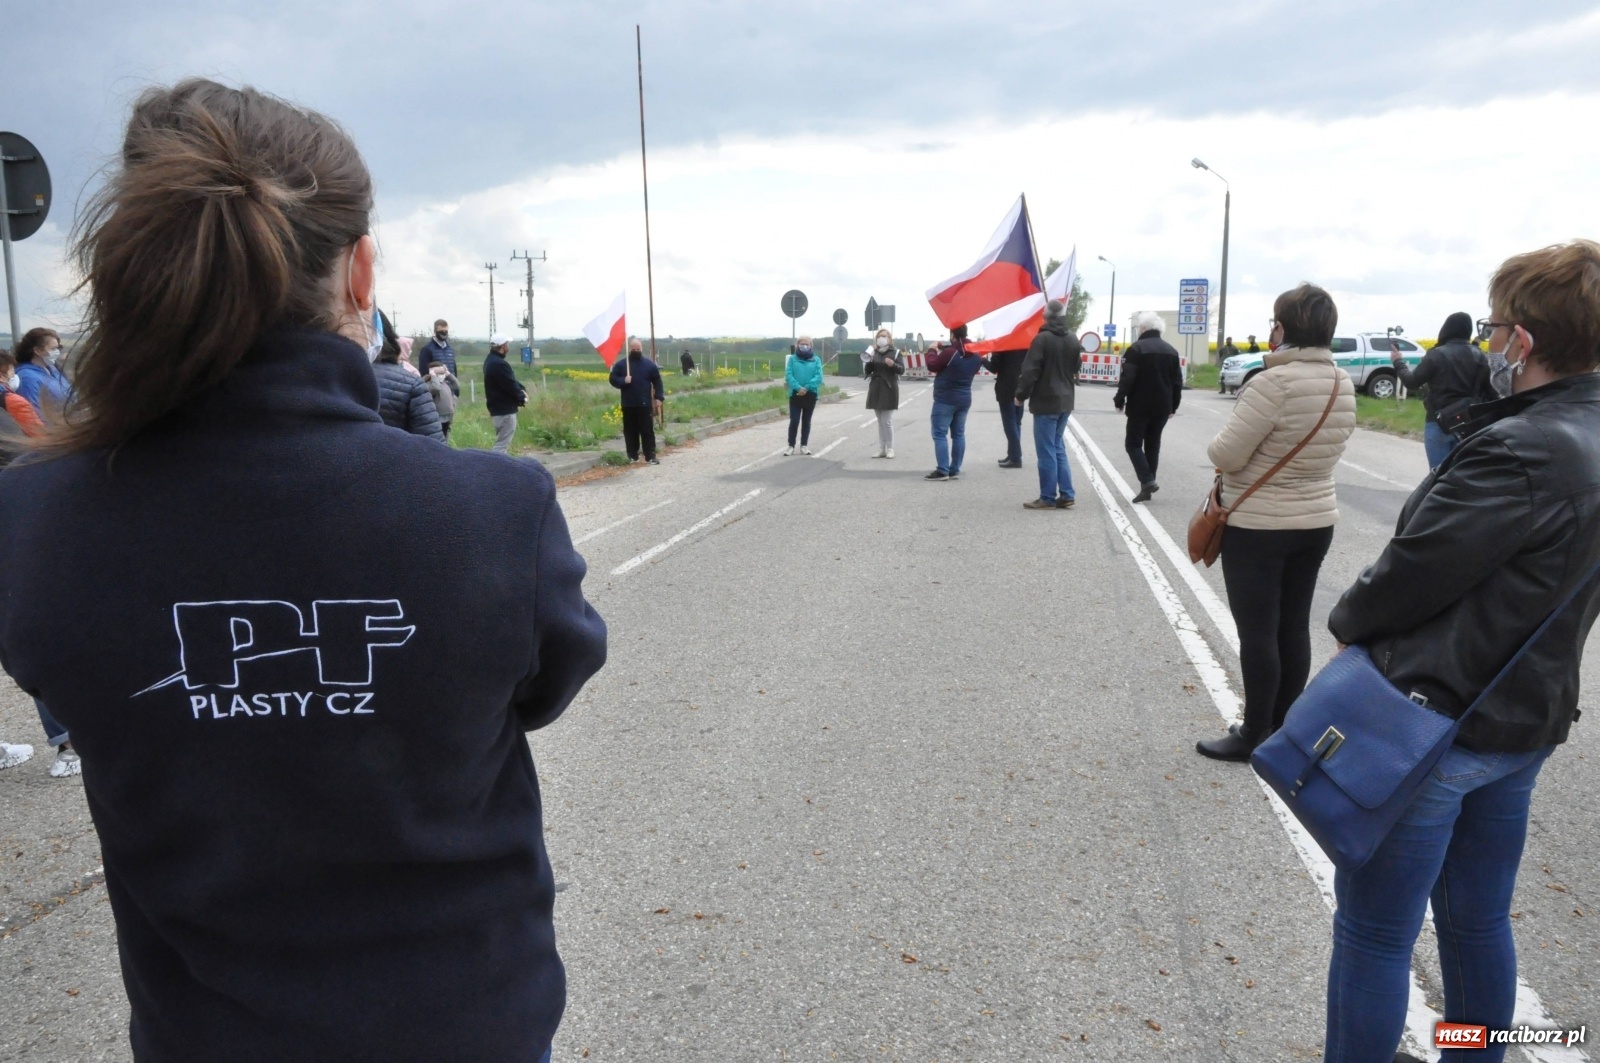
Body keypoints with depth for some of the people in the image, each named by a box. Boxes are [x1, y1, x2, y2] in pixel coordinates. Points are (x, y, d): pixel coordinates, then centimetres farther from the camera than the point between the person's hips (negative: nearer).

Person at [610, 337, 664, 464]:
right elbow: (613, 379, 2)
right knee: (630, 432, 7)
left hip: (645, 404, -1)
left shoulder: (649, 364, 4)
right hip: (628, 405, 1)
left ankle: (650, 457, -2)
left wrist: (659, 397, -5)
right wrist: (623, 381, -17)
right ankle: (632, 456, 16)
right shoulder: (621, 364, 4)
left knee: (648, 431, -3)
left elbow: (657, 382, 5)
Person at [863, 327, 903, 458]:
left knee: (887, 421, -8)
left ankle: (890, 449, 1)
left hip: (889, 390, -5)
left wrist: (893, 364, -26)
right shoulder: (874, 353, 11)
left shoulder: (895, 352, -1)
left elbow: (902, 370, -7)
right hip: (876, 389, 5)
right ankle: (882, 449, 12)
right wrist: (869, 361, -12)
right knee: (880, 421, 8)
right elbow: (868, 371, 7)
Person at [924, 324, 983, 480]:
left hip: (945, 399, -7)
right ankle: (955, 470, 10)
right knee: (958, 434, 10)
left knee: (940, 434, -4)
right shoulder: (975, 354, 4)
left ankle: (943, 471, -10)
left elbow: (932, 366, -10)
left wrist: (933, 351, 7)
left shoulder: (950, 352, -18)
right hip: (964, 399, 7)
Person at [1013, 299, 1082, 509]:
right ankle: (1066, 495, 12)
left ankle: (1048, 498, 1)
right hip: (1065, 401, 7)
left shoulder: (1042, 338, -15)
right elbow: (1076, 368, 18)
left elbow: (1030, 371, -15)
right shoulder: (1073, 340, 9)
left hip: (1046, 402, -7)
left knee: (1046, 451, -2)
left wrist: (1020, 395, -6)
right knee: (1058, 448, 15)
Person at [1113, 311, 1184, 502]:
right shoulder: (1171, 350, 11)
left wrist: (1119, 400, -6)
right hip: (1162, 407, 6)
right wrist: (1173, 406, 17)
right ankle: (1147, 485, 11)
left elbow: (1127, 378, -16)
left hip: (1140, 406, -6)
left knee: (1133, 444, 1)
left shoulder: (1136, 348, -10)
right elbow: (1177, 382, 11)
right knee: (1153, 445, 12)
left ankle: (1147, 481, -15)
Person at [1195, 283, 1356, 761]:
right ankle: (1282, 727, 25)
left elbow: (1225, 455, -20)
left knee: (1258, 631, 2)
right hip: (1317, 521, 7)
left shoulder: (1274, 382, -22)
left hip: (1256, 525, -7)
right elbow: (1325, 449, 13)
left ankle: (1254, 735, 11)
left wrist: (1222, 442, -1)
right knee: (1294, 628, 14)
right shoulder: (1343, 385, 3)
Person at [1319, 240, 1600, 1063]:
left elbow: (1413, 570, -19)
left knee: (1374, 933, 5)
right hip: (1525, 719, 9)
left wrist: (1348, 619, -1)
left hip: (1429, 724, -9)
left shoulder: (1519, 452, -23)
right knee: (1478, 919, 22)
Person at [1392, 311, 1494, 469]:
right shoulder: (1480, 358, 4)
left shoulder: (1436, 355, -9)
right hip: (1469, 424, 4)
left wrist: (1398, 362, 13)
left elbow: (1412, 382, -3)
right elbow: (1490, 392, 5)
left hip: (1439, 424, -4)